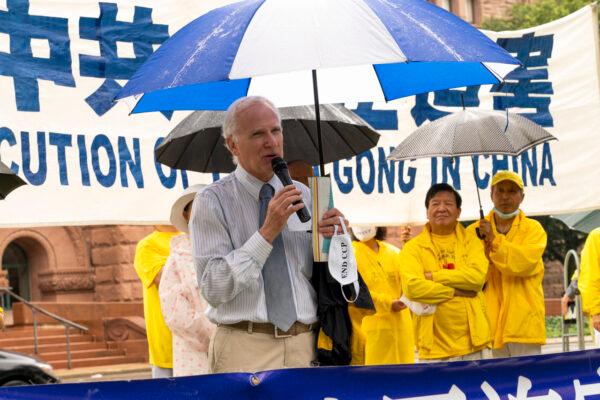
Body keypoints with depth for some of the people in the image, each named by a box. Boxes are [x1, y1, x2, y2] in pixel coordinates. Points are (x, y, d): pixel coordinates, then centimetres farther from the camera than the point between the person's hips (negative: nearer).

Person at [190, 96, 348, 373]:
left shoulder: (304, 196, 11)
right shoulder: (212, 202, -2)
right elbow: (213, 288, -13)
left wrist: (333, 241, -8)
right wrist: (268, 231, -17)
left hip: (306, 349, 4)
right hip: (245, 350, -4)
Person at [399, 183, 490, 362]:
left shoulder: (471, 240, 9)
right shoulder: (413, 247, 4)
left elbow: (477, 276, -9)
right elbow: (412, 287, -11)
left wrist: (433, 277, -10)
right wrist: (456, 291, -9)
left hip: (472, 342, 2)